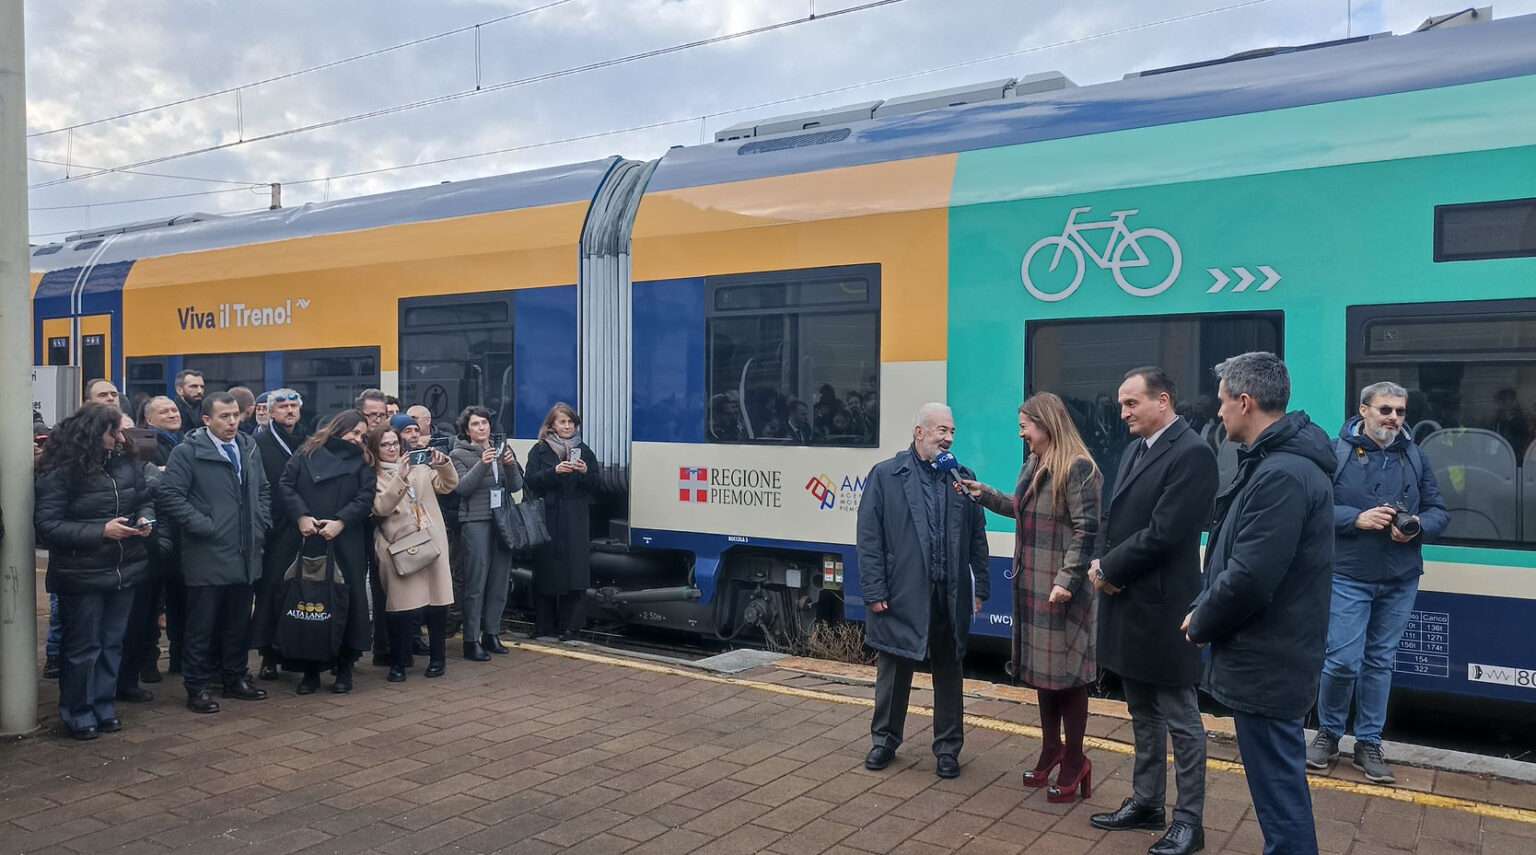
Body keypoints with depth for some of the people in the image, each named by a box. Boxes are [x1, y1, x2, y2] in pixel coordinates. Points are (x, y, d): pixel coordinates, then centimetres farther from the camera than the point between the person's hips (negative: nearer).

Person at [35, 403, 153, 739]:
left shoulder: (126, 463, 2)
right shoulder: (59, 472, -13)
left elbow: (145, 498, 16)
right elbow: (47, 526, -16)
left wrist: (144, 518, -6)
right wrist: (101, 531, -23)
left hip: (124, 570, 5)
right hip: (81, 574, -5)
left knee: (112, 643, 13)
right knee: (82, 647, 6)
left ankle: (104, 706, 26)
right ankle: (77, 713, 21)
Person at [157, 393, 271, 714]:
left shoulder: (249, 447, 12)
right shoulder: (188, 452, -8)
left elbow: (264, 489, 21)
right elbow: (170, 495, -14)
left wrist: (261, 523, 9)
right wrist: (204, 526, -16)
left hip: (246, 554, 6)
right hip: (208, 556, -6)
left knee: (239, 623, 15)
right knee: (202, 626, 3)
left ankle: (236, 678, 27)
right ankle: (197, 687, 13)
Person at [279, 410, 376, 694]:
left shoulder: (361, 463, 11)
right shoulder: (306, 453, 10)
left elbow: (365, 498, 1)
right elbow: (286, 485, 2)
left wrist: (340, 522, -12)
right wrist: (301, 516, -11)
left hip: (345, 544, 0)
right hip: (306, 541, 0)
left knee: (346, 601, 0)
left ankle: (345, 668, 9)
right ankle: (310, 668, 11)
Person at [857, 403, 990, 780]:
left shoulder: (963, 478, 7)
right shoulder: (885, 475, -2)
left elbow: (977, 538, 8)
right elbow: (869, 539, -5)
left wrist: (980, 588, 3)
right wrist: (874, 592, -9)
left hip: (950, 597, 3)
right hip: (901, 596, -2)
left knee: (948, 673, 12)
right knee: (894, 671, 11)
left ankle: (948, 748, 26)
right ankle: (884, 740, 29)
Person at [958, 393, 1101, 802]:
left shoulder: (1078, 469, -15)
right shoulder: (1033, 466, 12)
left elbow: (1086, 530, -19)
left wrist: (1067, 581, -23)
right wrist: (984, 493, 18)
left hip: (1061, 589, -8)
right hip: (1032, 584, 8)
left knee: (1067, 671, 1)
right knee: (1042, 667, 15)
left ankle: (1075, 761, 15)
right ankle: (1051, 749, 29)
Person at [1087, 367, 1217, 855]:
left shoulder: (1191, 454, -16)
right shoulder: (1134, 449, 12)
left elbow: (1162, 534, -22)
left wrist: (1108, 567, -11)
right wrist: (1106, 567, -4)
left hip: (1161, 607, -9)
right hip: (1128, 603, 9)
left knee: (1180, 719, 5)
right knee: (1144, 715, 19)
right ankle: (1146, 804, 32)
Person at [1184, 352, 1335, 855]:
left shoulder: (1281, 475, -23)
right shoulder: (1279, 461, 10)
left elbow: (1249, 579, -26)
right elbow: (1240, 560, 14)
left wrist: (1200, 625, -9)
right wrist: (1203, 610, 3)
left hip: (1264, 664, -10)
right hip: (1272, 655, 10)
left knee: (1278, 790, 2)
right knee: (1280, 781, 21)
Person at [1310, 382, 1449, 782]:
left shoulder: (1415, 457, 7)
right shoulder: (1337, 452, -6)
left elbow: (1439, 512, 10)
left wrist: (1417, 526, -11)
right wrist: (1357, 519, -21)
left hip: (1400, 581, 4)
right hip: (1348, 577, -4)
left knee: (1380, 661, 11)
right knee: (1343, 660, -6)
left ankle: (1369, 743, 22)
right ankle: (1328, 733, 16)